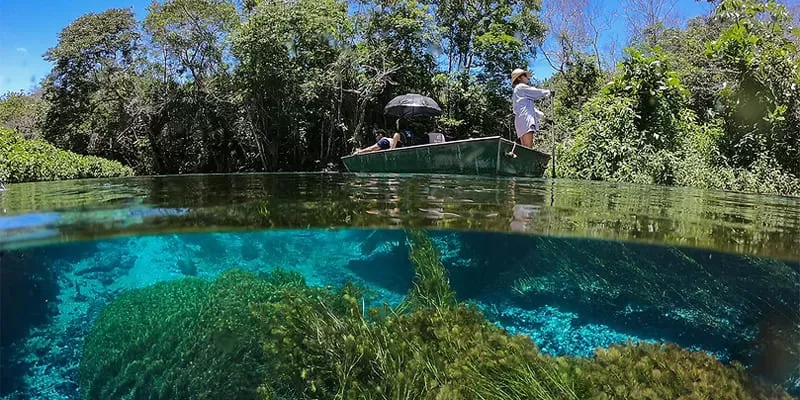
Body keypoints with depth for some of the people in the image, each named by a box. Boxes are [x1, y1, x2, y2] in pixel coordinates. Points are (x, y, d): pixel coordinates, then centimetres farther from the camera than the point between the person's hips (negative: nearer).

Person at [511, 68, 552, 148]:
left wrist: (544, 116, 31)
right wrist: (549, 92, 24)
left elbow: (531, 108, 33)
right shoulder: (521, 87, 4)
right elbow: (538, 93, 4)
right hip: (525, 119, -9)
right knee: (528, 147, -20)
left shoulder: (518, 91, 32)